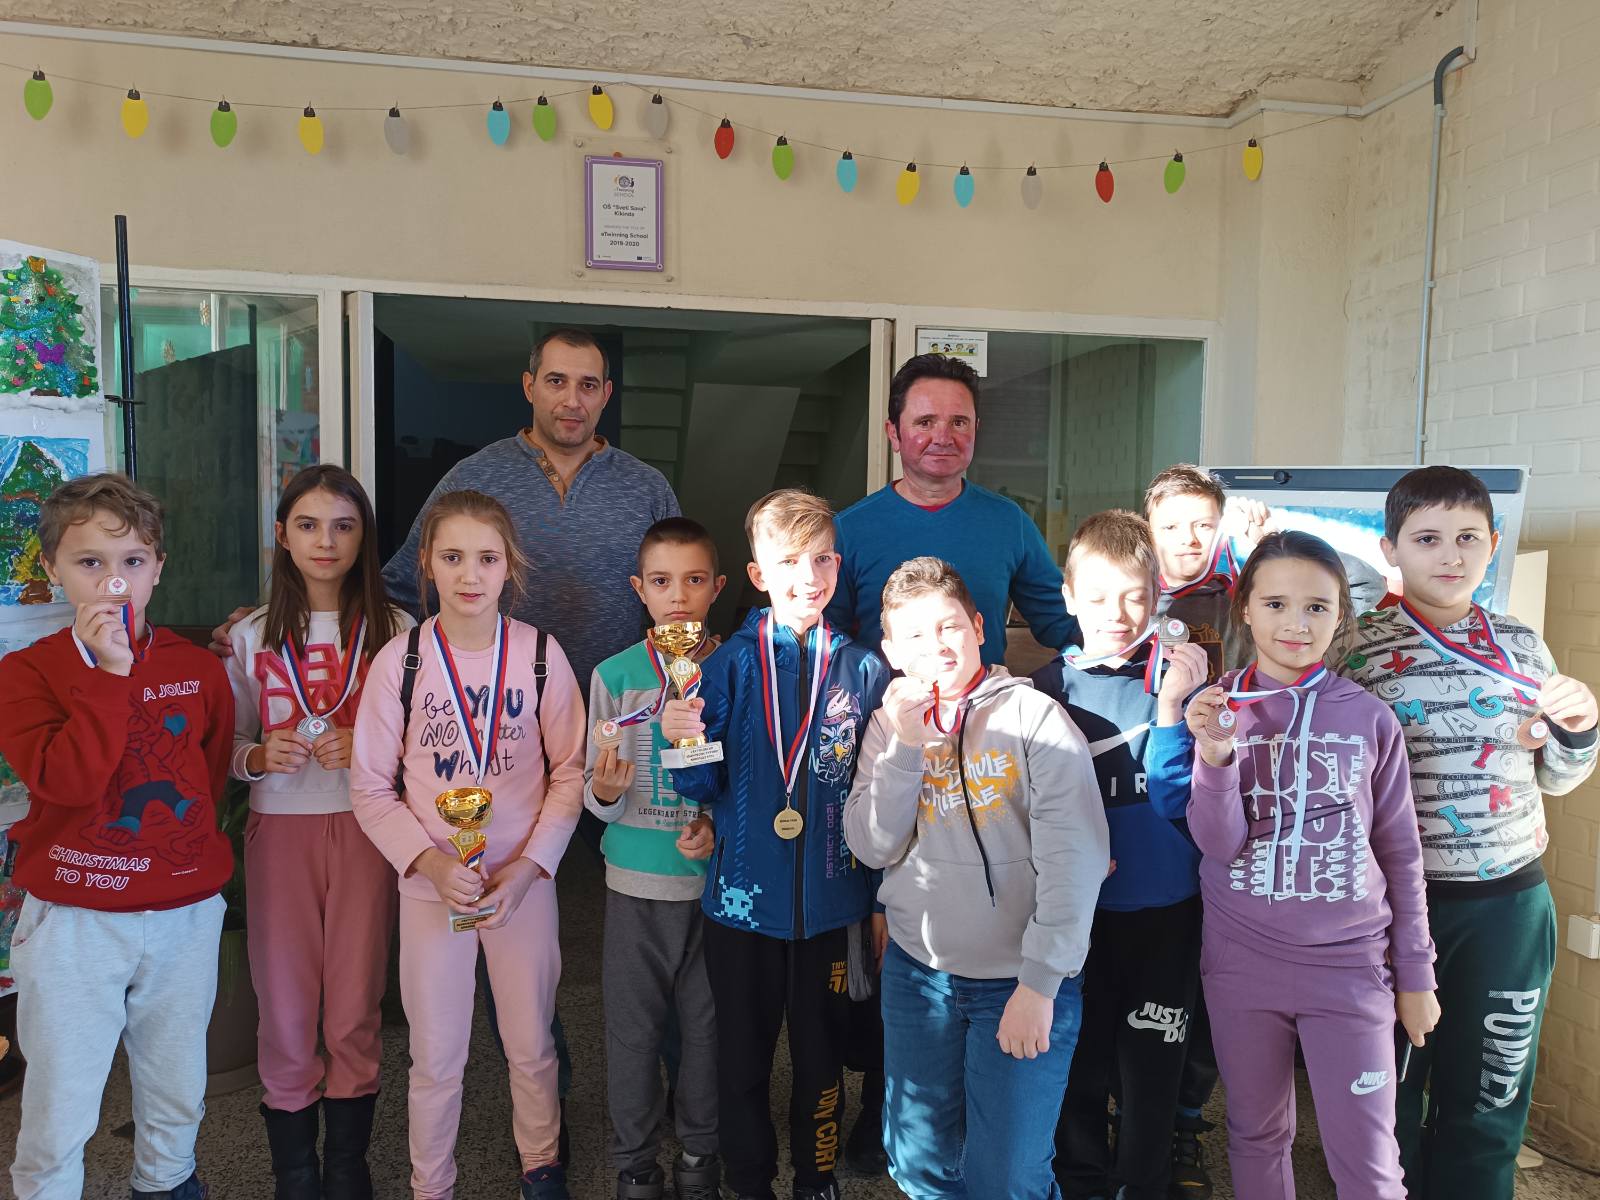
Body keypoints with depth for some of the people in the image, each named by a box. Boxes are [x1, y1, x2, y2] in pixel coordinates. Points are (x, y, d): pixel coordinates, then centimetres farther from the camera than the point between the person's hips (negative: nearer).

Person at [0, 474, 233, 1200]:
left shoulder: (199, 669, 1)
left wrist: (184, 842, 5)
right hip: (73, 918, -3)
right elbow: (62, 779, -22)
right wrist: (109, 672, -26)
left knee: (177, 1088, 19)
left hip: (186, 913, 3)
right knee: (60, 1106, 6)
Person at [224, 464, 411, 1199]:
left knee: (355, 1012, 6)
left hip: (365, 828, -1)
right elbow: (229, 747, 8)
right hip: (280, 831, 1)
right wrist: (259, 757, -13)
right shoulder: (251, 636, 4)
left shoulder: (395, 631, -1)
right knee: (286, 1010, 7)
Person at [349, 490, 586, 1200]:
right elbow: (371, 787, -3)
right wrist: (428, 860, -15)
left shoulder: (541, 654, -7)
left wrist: (529, 865, -11)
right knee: (436, 1055, 11)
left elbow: (570, 771, -2)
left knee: (532, 1046, 14)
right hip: (431, 882, 0)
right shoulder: (399, 661, -8)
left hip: (525, 880, 0)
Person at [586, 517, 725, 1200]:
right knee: (633, 1027, 10)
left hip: (715, 880, 0)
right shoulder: (614, 675, -4)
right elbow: (596, 799, -1)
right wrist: (606, 792, -22)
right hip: (637, 885, 0)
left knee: (707, 1023, 12)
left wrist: (721, 824, -12)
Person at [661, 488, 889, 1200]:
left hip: (830, 899, 1)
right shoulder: (730, 663, -6)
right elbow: (707, 786, -5)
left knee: (821, 1054, 17)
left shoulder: (864, 670, -3)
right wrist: (683, 742, -25)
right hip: (744, 899, 0)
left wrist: (882, 901, 4)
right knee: (742, 1060, 14)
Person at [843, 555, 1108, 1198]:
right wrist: (906, 748, -15)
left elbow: (1074, 858, -16)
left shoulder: (1034, 717, -12)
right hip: (917, 970, 5)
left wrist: (1040, 982, -18)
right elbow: (873, 849, -5)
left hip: (1022, 979, -4)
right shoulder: (891, 723, 3)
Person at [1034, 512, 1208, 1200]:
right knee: (1079, 1060, 16)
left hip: (1164, 909, -1)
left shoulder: (1178, 678, -8)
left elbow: (1177, 802, -16)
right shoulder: (1047, 688, -3)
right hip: (1076, 911, 2)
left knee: (1152, 1062, 12)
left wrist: (1170, 708, -28)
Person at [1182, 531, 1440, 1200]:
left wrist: (1416, 974, 8)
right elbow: (1220, 846, -10)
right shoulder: (1216, 711, -3)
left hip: (1350, 963, 0)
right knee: (1257, 1138, 17)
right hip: (1241, 962, 1)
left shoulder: (1371, 720, -2)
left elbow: (1401, 855, 5)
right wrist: (1216, 758, -26)